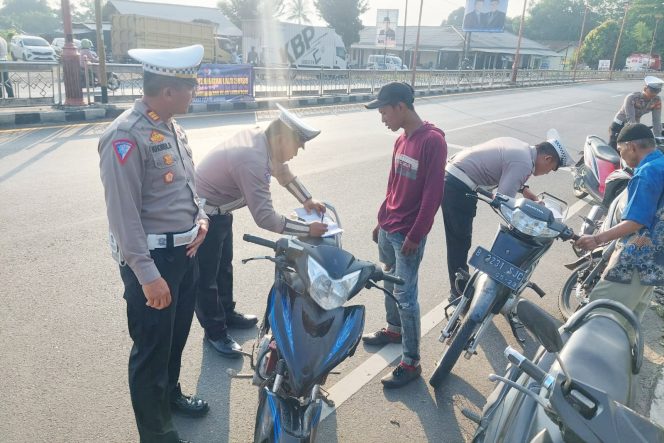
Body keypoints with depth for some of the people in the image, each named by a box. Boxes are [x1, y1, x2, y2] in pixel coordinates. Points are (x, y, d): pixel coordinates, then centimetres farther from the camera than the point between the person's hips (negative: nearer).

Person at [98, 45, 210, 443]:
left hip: (186, 250, 9)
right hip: (152, 257, -9)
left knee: (177, 335, 25)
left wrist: (201, 217, 2)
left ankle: (170, 393, 49)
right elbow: (123, 213, -22)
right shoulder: (126, 136, -20)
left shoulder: (172, 126, 7)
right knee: (152, 347, 7)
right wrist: (147, 275, -23)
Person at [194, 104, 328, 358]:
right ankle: (215, 332, 21)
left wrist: (307, 200, 4)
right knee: (207, 277, 5)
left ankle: (227, 314, 41)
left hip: (220, 211, 10)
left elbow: (283, 172, 12)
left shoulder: (258, 138, -5)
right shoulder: (252, 161, -34)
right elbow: (265, 218, -35)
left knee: (224, 267, 23)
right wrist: (308, 230, -28)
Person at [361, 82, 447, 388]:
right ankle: (394, 329, 42)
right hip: (388, 229, 8)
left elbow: (433, 194, -19)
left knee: (405, 295, -3)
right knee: (390, 284, 21)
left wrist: (416, 235, -18)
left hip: (408, 235, -8)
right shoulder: (401, 140, 9)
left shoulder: (433, 141, -17)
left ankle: (412, 363, 9)